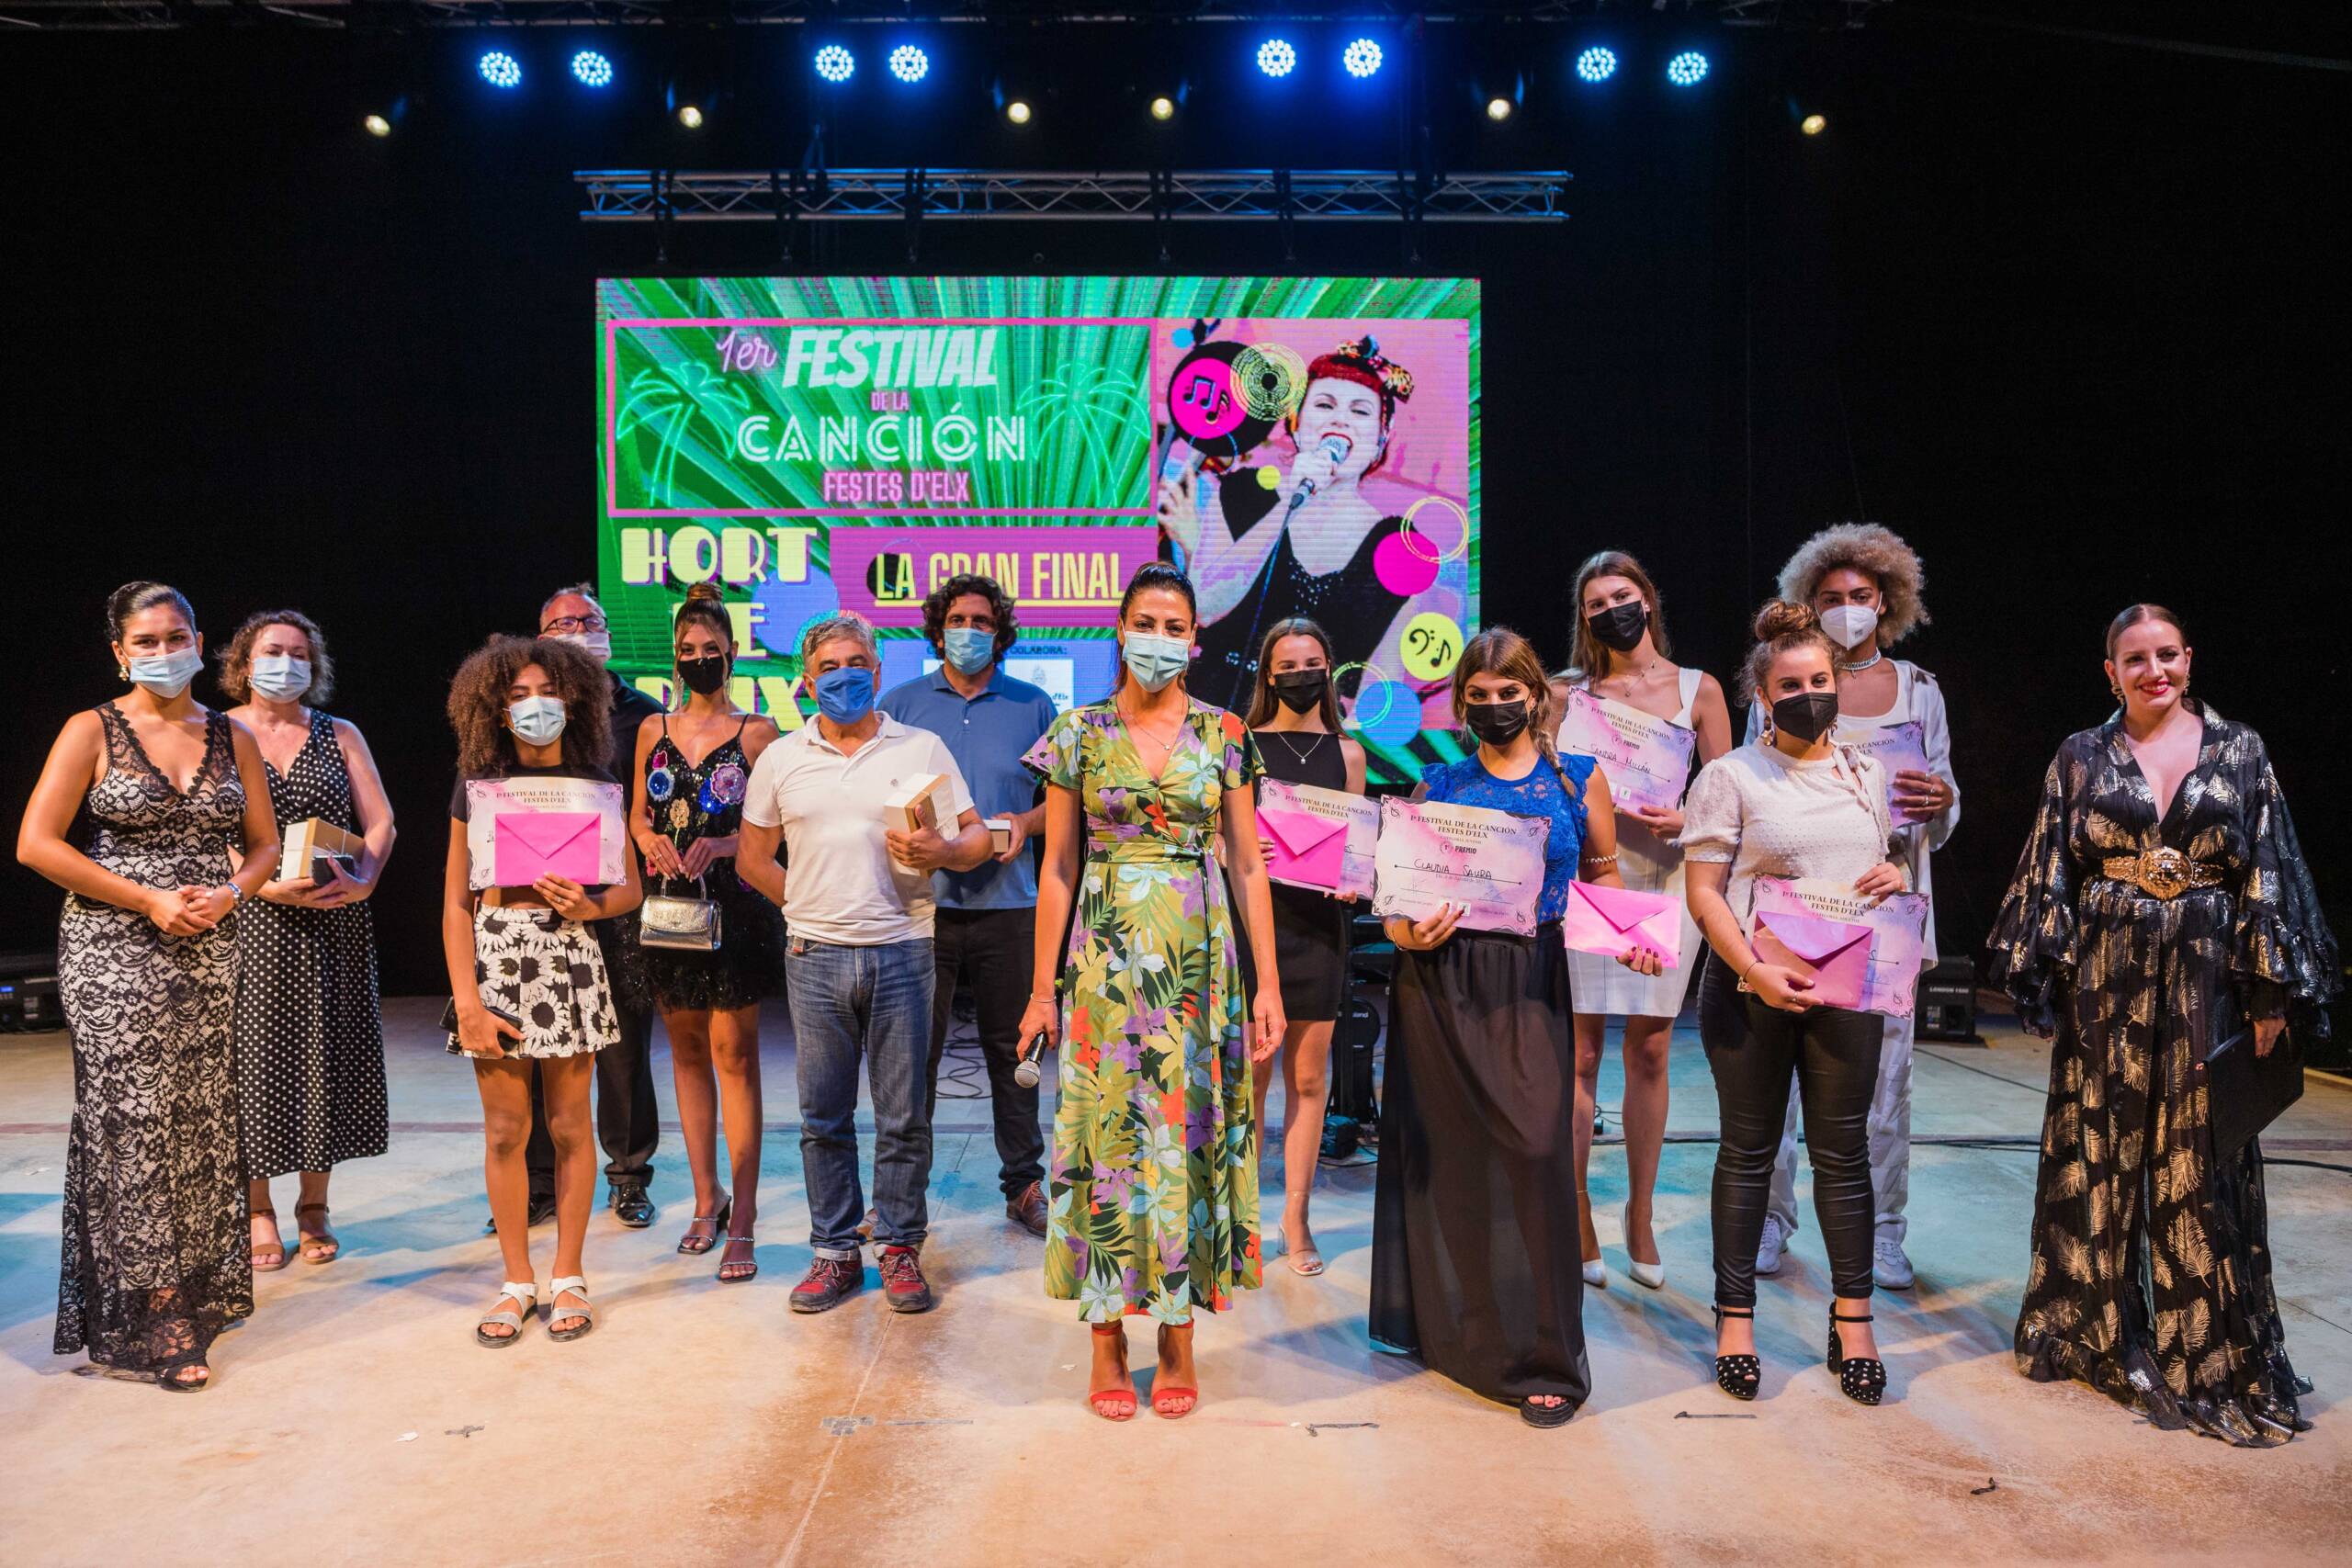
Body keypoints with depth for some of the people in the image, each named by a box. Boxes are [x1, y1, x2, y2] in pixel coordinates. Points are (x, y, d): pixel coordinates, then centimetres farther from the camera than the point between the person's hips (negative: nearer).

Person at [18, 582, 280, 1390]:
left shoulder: (233, 738, 10)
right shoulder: (93, 731, -1)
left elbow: (264, 846, 13)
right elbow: (35, 844, -8)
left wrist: (226, 895, -7)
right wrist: (149, 901, -14)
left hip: (210, 951, 4)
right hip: (114, 951, -4)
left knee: (201, 1123, 6)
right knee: (133, 1123, -4)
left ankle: (196, 1291, 20)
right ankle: (156, 1319, 4)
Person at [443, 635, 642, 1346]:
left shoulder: (596, 787, 6)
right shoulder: (477, 788, 4)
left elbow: (631, 889, 9)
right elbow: (455, 902, 2)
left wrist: (589, 905, -14)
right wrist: (467, 1001, -6)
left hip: (570, 958, 0)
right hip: (494, 958, 0)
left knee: (568, 1126, 5)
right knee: (505, 1131, 5)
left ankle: (567, 1279, 18)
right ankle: (517, 1282, 18)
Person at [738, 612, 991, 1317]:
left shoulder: (922, 748, 5)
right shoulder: (781, 758, 10)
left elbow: (976, 837, 3)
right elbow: (752, 857, 16)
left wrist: (941, 851, -18)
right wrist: (807, 907, 7)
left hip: (901, 949, -1)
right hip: (815, 958, 2)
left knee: (903, 1115, 3)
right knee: (823, 1116, 7)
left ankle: (900, 1247, 17)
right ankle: (835, 1251, 20)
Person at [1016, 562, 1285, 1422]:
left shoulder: (1223, 735, 5)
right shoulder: (1079, 733, 3)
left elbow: (1248, 864, 5)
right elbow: (1058, 868, 4)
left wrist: (1268, 982, 0)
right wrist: (1042, 987, 2)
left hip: (1199, 960, 1)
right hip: (1106, 958, -1)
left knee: (1191, 1131, 4)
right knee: (1107, 1130, 2)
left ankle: (1179, 1335, 18)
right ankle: (1107, 1337, 15)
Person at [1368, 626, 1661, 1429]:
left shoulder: (1579, 779, 5)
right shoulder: (1437, 785, 7)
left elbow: (1602, 872, 14)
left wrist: (1632, 939, -4)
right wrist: (1406, 933, -12)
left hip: (1528, 989, -1)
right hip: (1438, 986, 2)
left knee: (1532, 1152, -9)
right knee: (1445, 1154, 8)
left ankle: (1541, 1357, 4)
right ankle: (1445, 1323, 28)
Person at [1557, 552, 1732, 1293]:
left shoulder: (1699, 689, 9)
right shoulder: (1570, 692, 8)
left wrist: (1683, 821, -13)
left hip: (1666, 877, 1)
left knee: (1650, 1049, 5)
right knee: (1581, 1049, -2)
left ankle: (1640, 1218, 18)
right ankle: (1577, 1217, 8)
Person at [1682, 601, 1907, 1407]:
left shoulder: (1865, 773, 12)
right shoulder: (1731, 775, -2)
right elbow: (1704, 892, -7)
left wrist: (1894, 878, -1)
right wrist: (1756, 971, -19)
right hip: (1751, 987, -3)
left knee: (1842, 1150, 8)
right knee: (1748, 1150, 5)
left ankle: (1851, 1318, 19)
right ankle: (1735, 1316, 16)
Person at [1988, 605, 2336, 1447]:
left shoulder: (2239, 750, 4)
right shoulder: (2080, 757, 4)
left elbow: (2270, 875, 2)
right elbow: (2049, 873, 4)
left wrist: (2272, 993, -2)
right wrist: (2047, 977, -3)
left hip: (2205, 979, 0)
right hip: (2106, 977, 0)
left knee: (2201, 1161, 4)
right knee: (2097, 1152, 7)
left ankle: (2206, 1348, 17)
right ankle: (2099, 1329, 22)